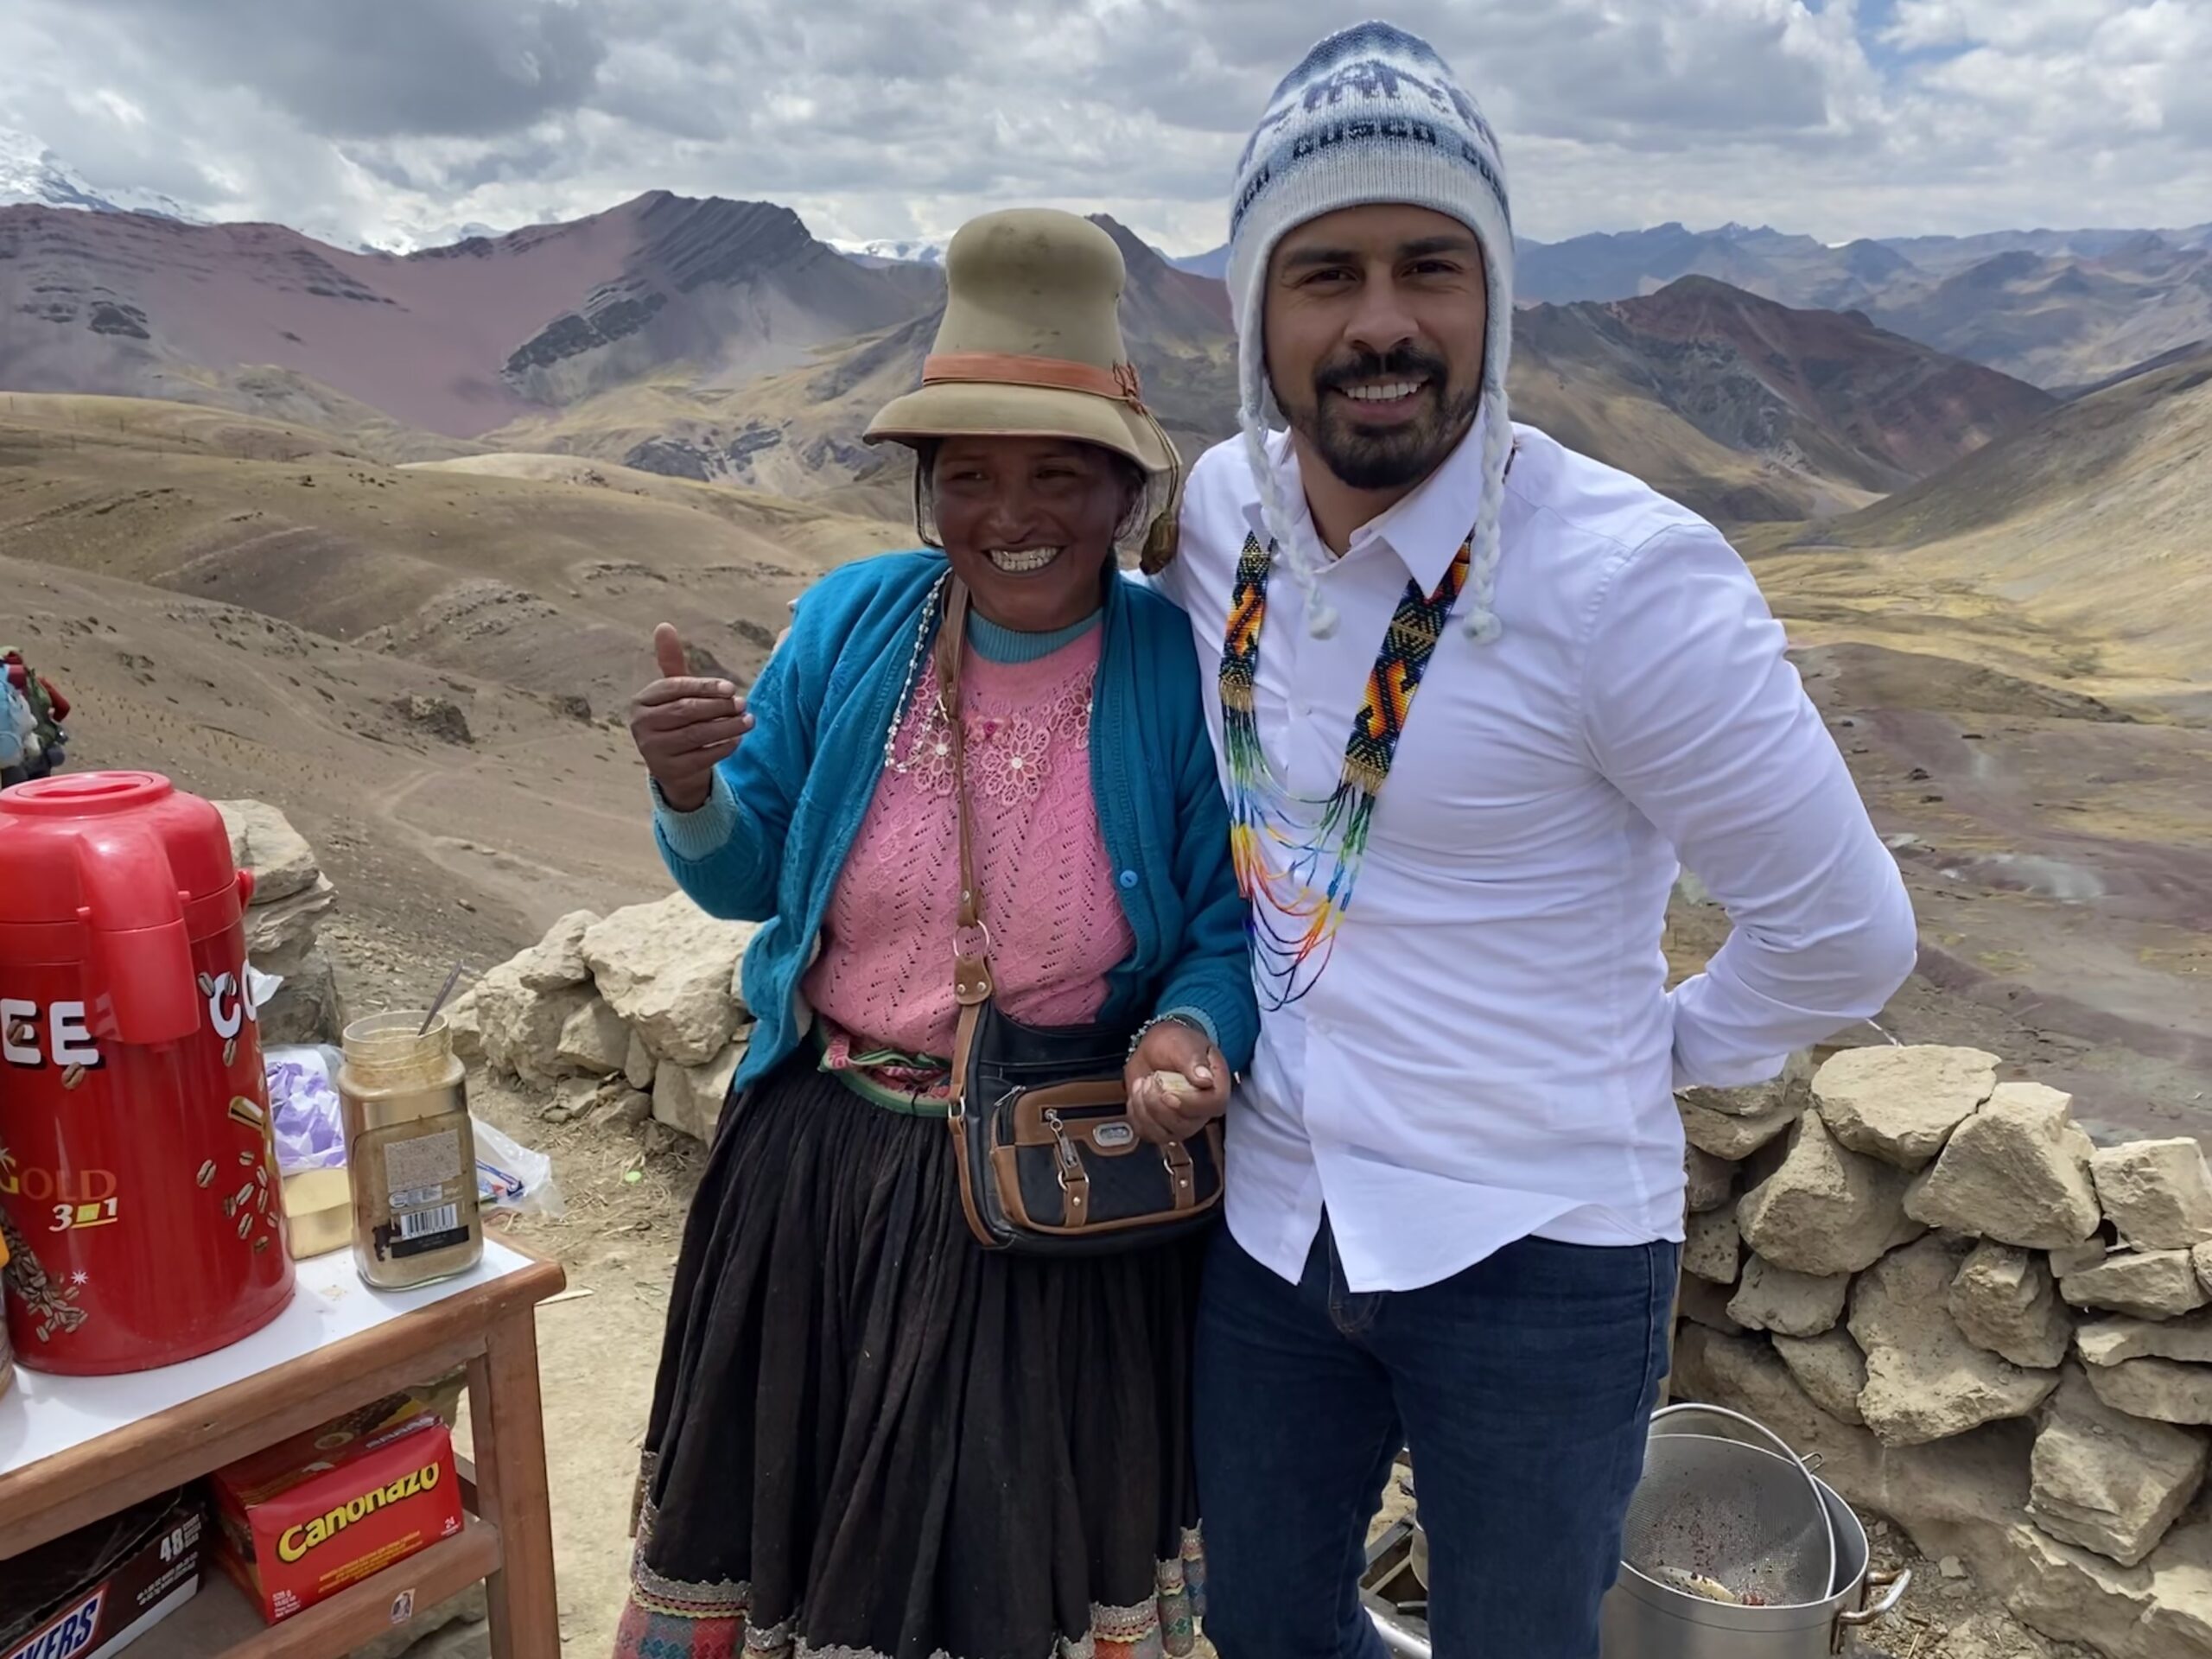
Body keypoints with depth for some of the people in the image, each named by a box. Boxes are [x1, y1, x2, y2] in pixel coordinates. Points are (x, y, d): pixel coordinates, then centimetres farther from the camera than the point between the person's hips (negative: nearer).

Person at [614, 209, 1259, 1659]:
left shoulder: (1184, 673, -13)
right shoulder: (850, 622, -5)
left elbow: (1233, 932, -7)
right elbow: (749, 882, 3)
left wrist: (1192, 1032, -27)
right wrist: (690, 792, -18)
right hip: (818, 1170, 3)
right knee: (795, 1521, 23)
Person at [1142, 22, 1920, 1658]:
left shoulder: (1629, 576, -22)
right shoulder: (1218, 509, -5)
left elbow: (1844, 930, -12)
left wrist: (1658, 1051, 0)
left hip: (1535, 1248, -4)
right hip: (1273, 1214, 5)